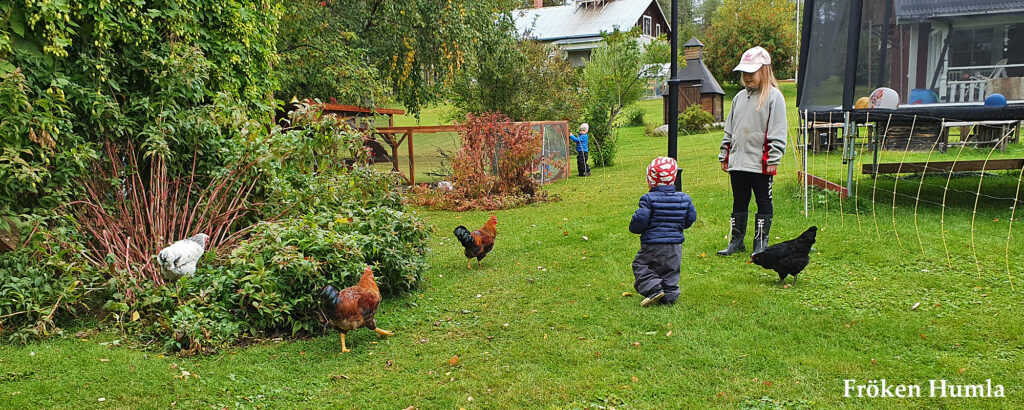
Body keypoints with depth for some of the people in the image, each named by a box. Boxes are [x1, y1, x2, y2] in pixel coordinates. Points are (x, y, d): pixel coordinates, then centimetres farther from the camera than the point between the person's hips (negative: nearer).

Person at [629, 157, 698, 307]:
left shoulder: (648, 199, -14)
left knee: (640, 265, 10)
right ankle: (670, 296, 15)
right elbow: (691, 218, 8)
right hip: (675, 244, 5)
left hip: (652, 244, -4)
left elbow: (640, 220, -18)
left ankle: (654, 288, -5)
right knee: (670, 270, 17)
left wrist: (634, 228, 4)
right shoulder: (684, 199, 1)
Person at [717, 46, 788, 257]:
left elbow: (778, 131, -9)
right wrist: (724, 155, 15)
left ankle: (761, 243, 13)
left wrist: (773, 159, -14)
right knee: (739, 202, 12)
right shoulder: (740, 97, 15)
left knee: (763, 203, 4)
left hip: (760, 163, -6)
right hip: (737, 161, 6)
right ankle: (736, 241, 20)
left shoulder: (773, 96, -5)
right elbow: (729, 129, 19)